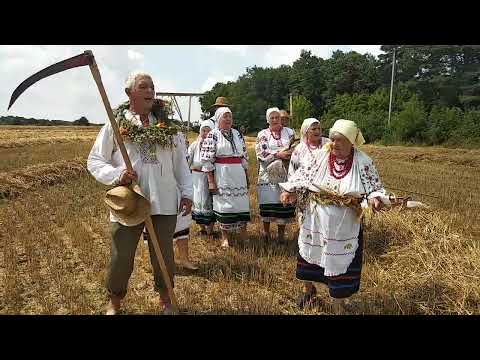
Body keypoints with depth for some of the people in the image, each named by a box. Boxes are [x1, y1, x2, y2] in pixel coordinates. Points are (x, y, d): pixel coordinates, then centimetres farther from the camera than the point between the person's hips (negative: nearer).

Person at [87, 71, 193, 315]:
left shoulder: (167, 125, 7)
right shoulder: (115, 124, 0)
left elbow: (180, 163, 10)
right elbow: (94, 161, 1)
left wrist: (186, 192, 4)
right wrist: (116, 174, -16)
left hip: (164, 203, 2)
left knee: (164, 255, 13)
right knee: (121, 257, 8)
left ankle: (165, 300, 36)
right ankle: (114, 302, 34)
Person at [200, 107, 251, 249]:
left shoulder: (237, 134, 13)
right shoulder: (213, 135, -2)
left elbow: (244, 156, 16)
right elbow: (207, 160, -7)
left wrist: (247, 176, 14)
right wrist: (211, 181, -10)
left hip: (239, 175, 5)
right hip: (221, 175, -4)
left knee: (242, 203, 6)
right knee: (224, 204, 0)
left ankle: (244, 234, 21)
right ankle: (225, 237, 13)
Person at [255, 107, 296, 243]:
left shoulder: (289, 133, 12)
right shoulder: (262, 134, 6)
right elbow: (261, 152, -7)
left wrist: (287, 156, -14)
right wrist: (279, 154, -16)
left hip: (285, 175, 1)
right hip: (268, 174, -1)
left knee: (284, 202, 1)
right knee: (267, 202, 0)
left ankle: (281, 233, 15)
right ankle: (266, 231, 17)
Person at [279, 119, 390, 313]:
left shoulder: (363, 162, -9)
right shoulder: (320, 156, -5)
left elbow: (374, 188, -4)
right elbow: (301, 176, -1)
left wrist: (375, 199, -25)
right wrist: (291, 191, -16)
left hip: (344, 227, -2)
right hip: (315, 222, 2)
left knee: (341, 260, 9)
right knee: (310, 254, 17)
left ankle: (339, 304, 31)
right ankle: (308, 288, 46)